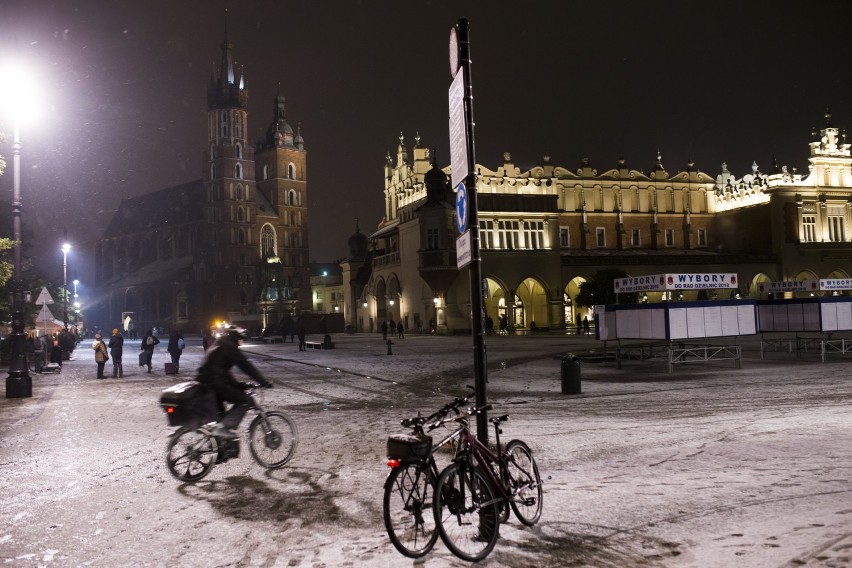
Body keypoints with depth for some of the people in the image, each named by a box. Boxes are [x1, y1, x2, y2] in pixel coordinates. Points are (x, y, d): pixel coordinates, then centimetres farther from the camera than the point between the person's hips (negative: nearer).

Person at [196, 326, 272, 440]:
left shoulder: (217, 347, 26)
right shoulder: (229, 347, -3)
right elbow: (245, 365, -8)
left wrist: (238, 385, 21)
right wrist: (263, 382, -5)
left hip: (204, 381, 10)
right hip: (214, 382, -10)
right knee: (245, 401, -9)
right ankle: (223, 428, -18)